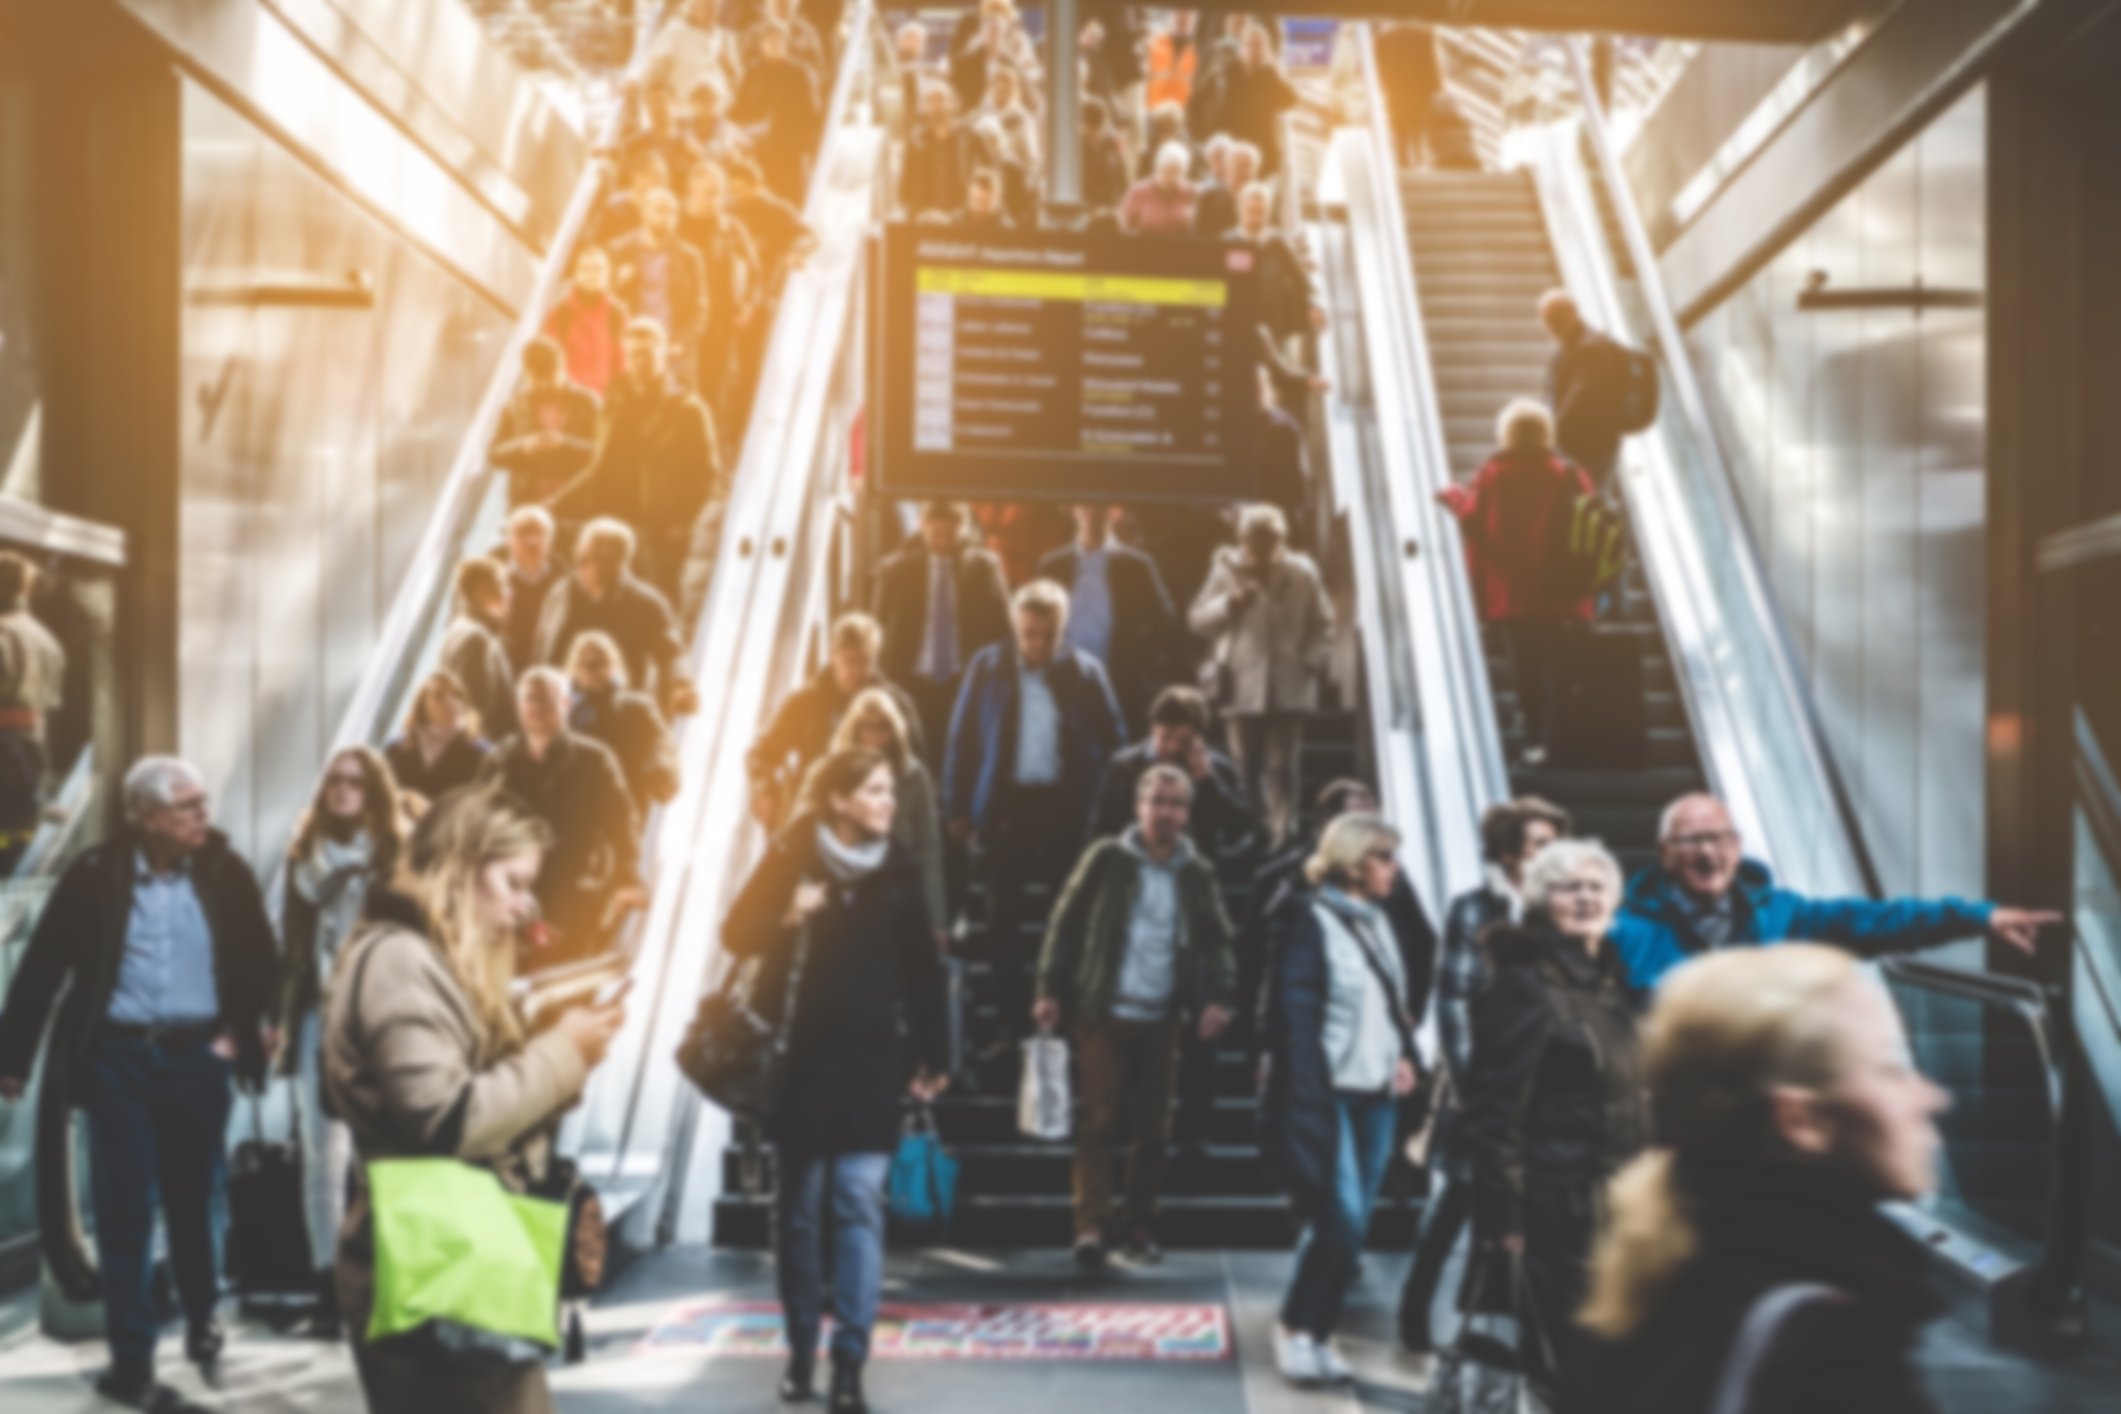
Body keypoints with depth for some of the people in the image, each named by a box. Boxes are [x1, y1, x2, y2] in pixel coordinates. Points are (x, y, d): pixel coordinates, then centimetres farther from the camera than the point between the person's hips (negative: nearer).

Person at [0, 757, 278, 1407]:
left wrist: (242, 1031, -1)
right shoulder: (96, 874, -6)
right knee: (124, 1206, 2)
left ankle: (204, 1323, 35)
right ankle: (131, 1358, 12)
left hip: (197, 1055, 1)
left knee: (197, 1198, 13)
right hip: (118, 1056, -1)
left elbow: (262, 959, 7)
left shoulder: (226, 872, -3)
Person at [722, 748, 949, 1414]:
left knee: (859, 1205, -6)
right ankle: (801, 1348, 22)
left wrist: (933, 1055, 5)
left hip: (870, 1061, 0)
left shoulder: (901, 870, 2)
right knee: (799, 1206, 8)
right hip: (799, 1058, 0)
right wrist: (787, 918, -19)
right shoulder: (790, 856, -2)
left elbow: (922, 969, 6)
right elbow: (738, 934, 0)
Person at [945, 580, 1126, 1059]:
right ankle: (1011, 1021, 17)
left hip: (1065, 808, -1)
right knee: (1004, 921, 7)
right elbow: (961, 739, 0)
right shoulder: (987, 668, -3)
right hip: (1005, 805, 1)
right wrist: (957, 809, -3)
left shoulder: (1085, 673, -3)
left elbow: (1113, 741, 2)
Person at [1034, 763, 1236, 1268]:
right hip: (1103, 1012, -3)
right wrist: (1051, 989, -4)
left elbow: (1217, 941, 12)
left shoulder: (1197, 873, 5)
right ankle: (1091, 1223, -2)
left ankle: (1140, 1223, 18)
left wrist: (1217, 997, -3)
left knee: (1152, 1127, 8)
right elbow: (1066, 923, 1)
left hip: (1162, 1018, 3)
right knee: (1097, 1120, -5)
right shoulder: (1107, 859, -2)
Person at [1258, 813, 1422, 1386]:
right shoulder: (1309, 920, -8)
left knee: (1355, 1225, 8)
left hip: (1377, 1095, 7)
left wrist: (1406, 1055, 6)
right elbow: (1294, 1010, -12)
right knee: (1340, 1218, -12)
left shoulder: (1381, 922, 15)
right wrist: (1310, 1095, -17)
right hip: (1326, 1092, -7)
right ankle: (1295, 1328, 6)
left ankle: (1319, 1334, 19)